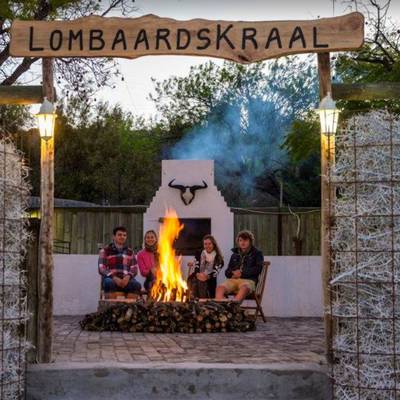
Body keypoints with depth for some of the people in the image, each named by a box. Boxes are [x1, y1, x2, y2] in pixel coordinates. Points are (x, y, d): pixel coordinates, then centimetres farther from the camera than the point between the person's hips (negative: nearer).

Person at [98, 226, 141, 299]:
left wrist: (128, 277, -12)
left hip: (126, 279, 2)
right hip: (111, 278, -2)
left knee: (136, 285, -31)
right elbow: (101, 269, 1)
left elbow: (134, 268, 12)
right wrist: (114, 278, -16)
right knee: (109, 283, -38)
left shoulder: (130, 252, 20)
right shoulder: (105, 251, 11)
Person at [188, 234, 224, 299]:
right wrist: (197, 274, -12)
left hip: (210, 281, -3)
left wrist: (208, 276, -20)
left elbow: (216, 271, -5)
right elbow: (196, 266, 8)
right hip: (198, 278, 3)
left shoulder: (218, 257, 5)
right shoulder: (201, 254, 15)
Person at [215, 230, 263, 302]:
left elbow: (257, 269, 0)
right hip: (233, 279, 4)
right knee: (220, 288, -29)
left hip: (248, 280, -4)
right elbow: (227, 272, 25)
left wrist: (242, 273, -9)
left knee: (244, 289, -41)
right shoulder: (234, 255, 28)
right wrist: (232, 273, 0)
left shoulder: (257, 254, 15)